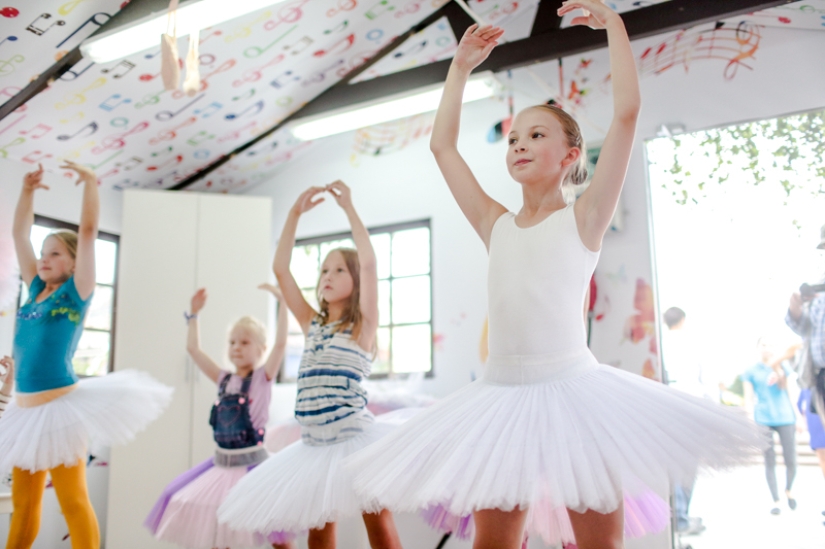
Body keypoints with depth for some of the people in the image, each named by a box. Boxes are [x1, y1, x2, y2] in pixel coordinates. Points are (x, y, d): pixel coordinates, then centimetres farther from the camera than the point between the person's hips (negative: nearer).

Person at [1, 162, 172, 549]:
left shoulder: (75, 293, -5)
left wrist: (90, 182, -9)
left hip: (60, 407, -6)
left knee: (73, 502, -1)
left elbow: (88, 231, -11)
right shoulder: (35, 290, 11)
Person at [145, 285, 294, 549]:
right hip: (222, 464, 6)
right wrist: (194, 313, 11)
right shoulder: (224, 380, 7)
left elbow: (280, 343, -21)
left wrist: (282, 301, -24)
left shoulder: (262, 378, -7)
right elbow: (194, 349, 10)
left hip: (252, 464, -6)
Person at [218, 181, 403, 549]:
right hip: (314, 445, 6)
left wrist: (348, 207, -10)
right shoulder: (312, 324, 12)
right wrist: (295, 213, 4)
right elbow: (280, 269, 9)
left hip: (354, 438, -5)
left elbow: (369, 262, -15)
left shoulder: (363, 324, -1)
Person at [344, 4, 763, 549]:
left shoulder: (583, 218, 1)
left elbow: (627, 111, -6)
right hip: (501, 395, 4)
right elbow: (443, 144, 18)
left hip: (573, 391, -4)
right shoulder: (496, 225, 12)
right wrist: (462, 65, 21)